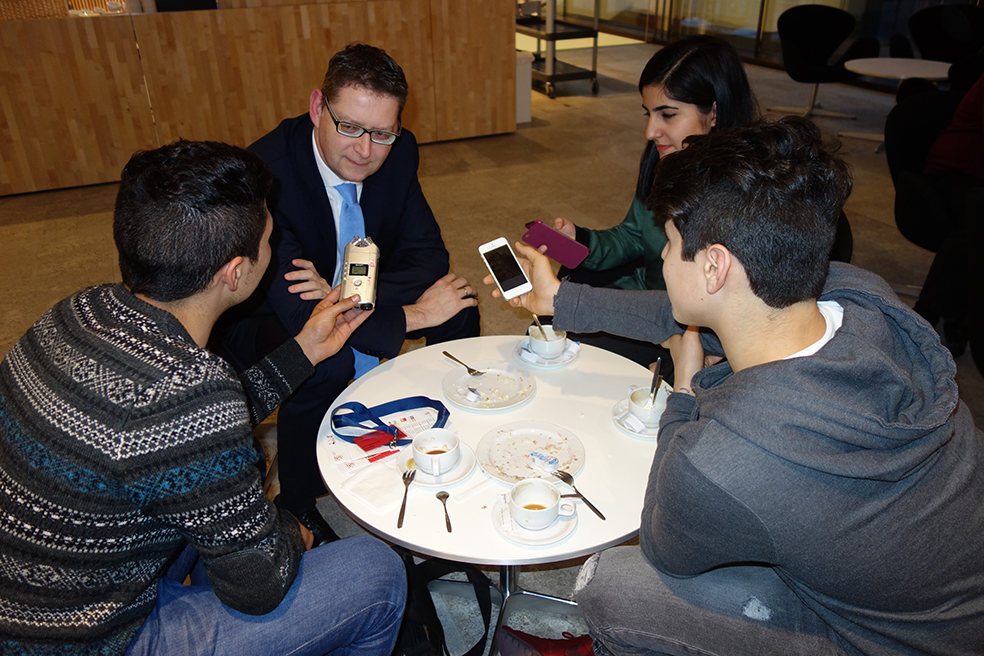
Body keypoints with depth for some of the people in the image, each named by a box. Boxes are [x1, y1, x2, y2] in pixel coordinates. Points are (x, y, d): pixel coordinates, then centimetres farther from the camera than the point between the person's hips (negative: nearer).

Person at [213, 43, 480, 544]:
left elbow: (429, 256, -12)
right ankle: (296, 504, -8)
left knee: (459, 305, -9)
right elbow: (301, 314, -38)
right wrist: (413, 314, -31)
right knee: (327, 361, -36)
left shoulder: (398, 152, -14)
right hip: (260, 321, -5)